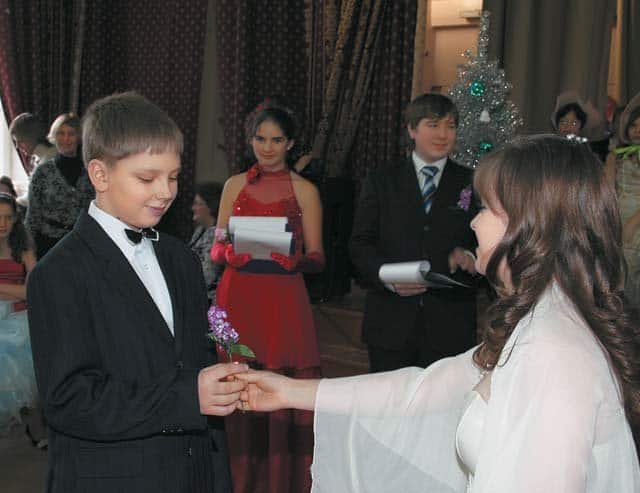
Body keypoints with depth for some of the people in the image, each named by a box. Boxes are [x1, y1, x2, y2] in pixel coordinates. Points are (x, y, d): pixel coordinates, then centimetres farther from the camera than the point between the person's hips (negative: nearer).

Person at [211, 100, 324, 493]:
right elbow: (217, 250, 12)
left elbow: (317, 258, 3)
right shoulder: (235, 185, 11)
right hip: (238, 298, 2)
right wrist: (229, 250, -10)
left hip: (284, 302, -2)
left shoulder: (305, 191, 4)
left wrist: (295, 257, -18)